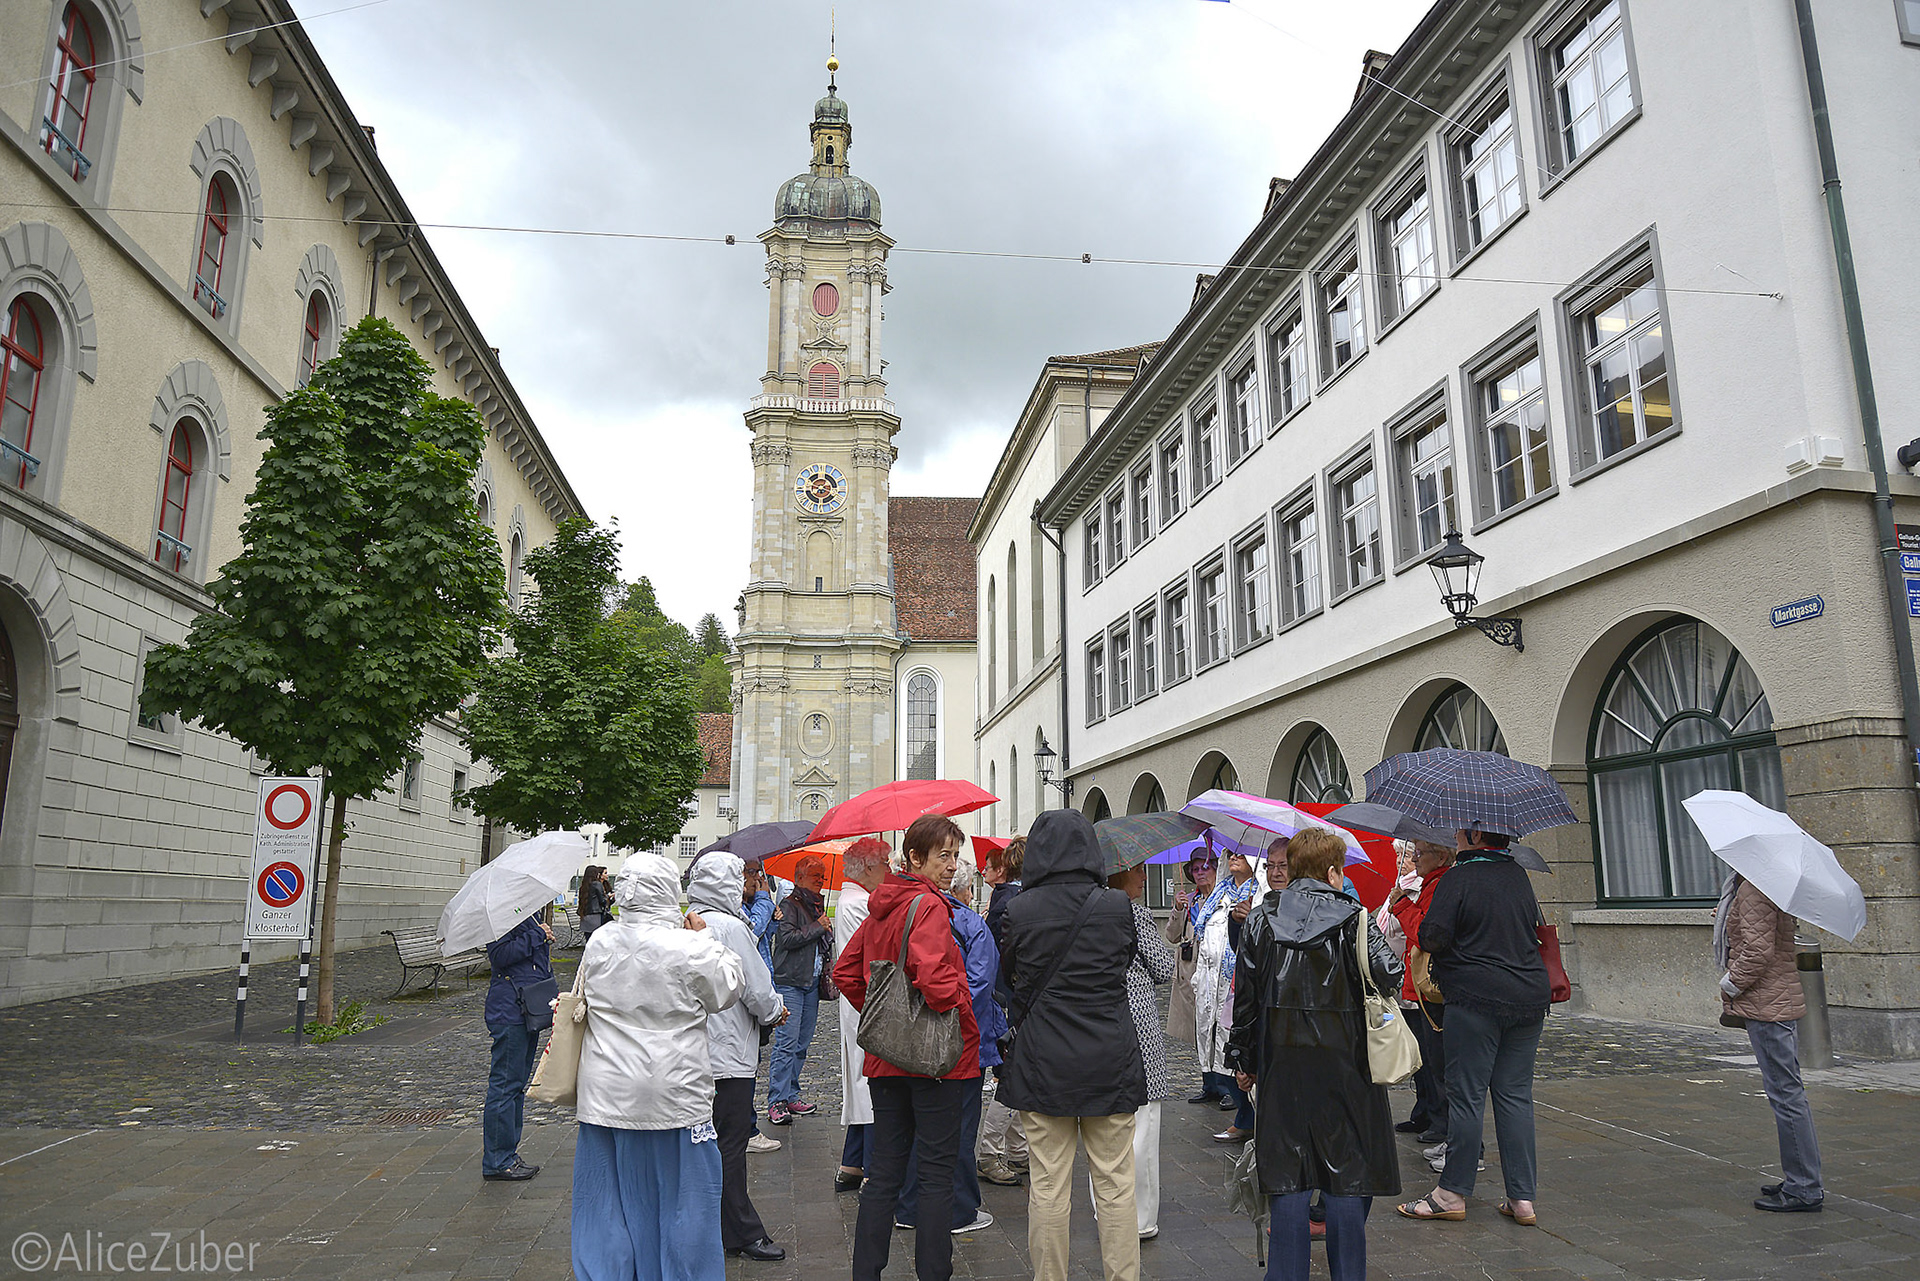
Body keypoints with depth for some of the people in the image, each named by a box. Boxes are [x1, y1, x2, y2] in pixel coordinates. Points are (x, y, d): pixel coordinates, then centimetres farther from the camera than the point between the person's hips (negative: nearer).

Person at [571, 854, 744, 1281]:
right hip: (673, 1096, -4)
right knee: (679, 1198, 10)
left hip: (607, 1097, 5)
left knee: (610, 1200, 16)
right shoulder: (688, 948, -18)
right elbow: (728, 990, -2)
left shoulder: (599, 943, -2)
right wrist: (706, 937, 6)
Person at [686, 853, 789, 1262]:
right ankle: (741, 1233, 11)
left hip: (695, 1051, 8)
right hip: (728, 1054, -8)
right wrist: (775, 1011, 6)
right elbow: (757, 990, -16)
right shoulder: (730, 927, -18)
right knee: (731, 1142, 1)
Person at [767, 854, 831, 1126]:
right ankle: (777, 1102, -7)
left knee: (802, 1044, 10)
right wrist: (818, 927, -11)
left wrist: (827, 969, 15)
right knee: (787, 1043, -10)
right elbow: (787, 938, -18)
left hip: (812, 982, 8)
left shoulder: (818, 906, 18)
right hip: (790, 983, -8)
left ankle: (790, 1097, 17)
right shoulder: (789, 905, -5)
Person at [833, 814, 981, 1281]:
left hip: (884, 1059, 8)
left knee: (884, 1168, 14)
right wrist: (963, 1017, -12)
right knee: (937, 1171, 3)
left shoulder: (880, 908, 10)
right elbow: (933, 977, -29)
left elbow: (845, 972, 16)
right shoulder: (928, 905, -16)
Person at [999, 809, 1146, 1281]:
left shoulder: (1018, 912, -9)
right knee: (1115, 1185, 11)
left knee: (1048, 1185, 10)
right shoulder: (1117, 906, -7)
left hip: (1042, 1064, 0)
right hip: (1110, 1062, 0)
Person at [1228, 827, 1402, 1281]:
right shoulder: (1352, 918, -6)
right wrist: (1379, 933, 4)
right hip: (1342, 1060, -2)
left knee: (1287, 1176, 8)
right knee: (1346, 1174, 9)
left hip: (1281, 1061, 2)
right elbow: (1388, 976, -15)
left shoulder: (1261, 919, 2)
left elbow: (1244, 995, 4)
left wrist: (1243, 1059, 11)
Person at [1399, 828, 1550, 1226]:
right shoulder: (1519, 876, 10)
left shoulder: (1459, 878, -11)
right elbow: (1535, 928, 21)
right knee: (1516, 1095, 10)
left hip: (1477, 998, -6)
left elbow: (1433, 937, -16)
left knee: (1466, 1095, 0)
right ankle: (1522, 1198, 12)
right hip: (1530, 995, 7)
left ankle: (1453, 1194, 8)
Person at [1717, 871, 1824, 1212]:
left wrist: (1729, 986, -10)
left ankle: (1804, 1190, 2)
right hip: (1784, 1001, 11)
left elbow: (1759, 951, -22)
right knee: (1788, 1091, 16)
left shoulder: (1754, 889, -18)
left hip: (1768, 1006, -11)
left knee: (1785, 1093, -4)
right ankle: (1801, 1180, 25)